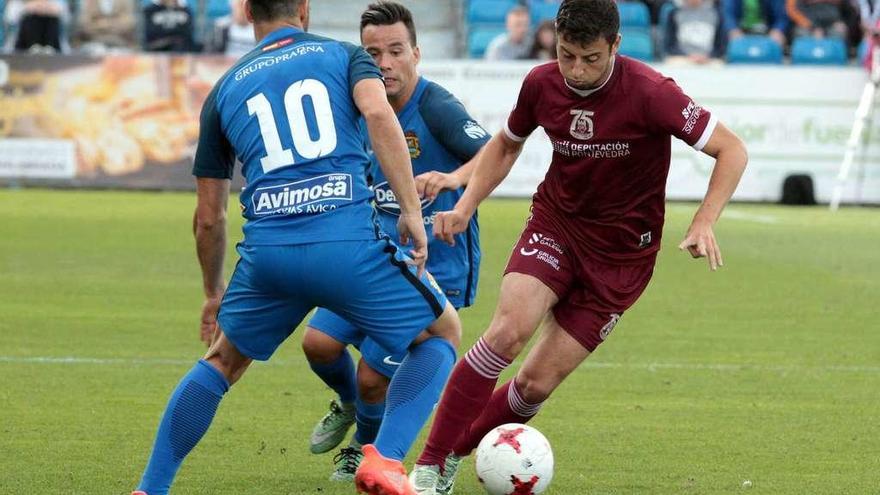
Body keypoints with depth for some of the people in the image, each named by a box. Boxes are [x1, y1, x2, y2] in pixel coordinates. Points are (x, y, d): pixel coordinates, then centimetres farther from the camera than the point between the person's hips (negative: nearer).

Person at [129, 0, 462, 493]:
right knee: (442, 333, 21)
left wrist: (213, 295, 38)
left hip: (266, 249, 3)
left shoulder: (226, 87, 23)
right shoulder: (345, 55, 16)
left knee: (221, 361, 29)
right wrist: (412, 212, -8)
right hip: (348, 241, -3)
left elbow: (209, 216, 24)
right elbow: (379, 114, -9)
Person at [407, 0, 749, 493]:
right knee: (509, 330, -25)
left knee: (538, 383, -6)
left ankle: (457, 454, 19)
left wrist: (704, 224, -28)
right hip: (556, 225, 2)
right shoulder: (542, 84, -9)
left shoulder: (649, 93, -22)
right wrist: (466, 206, 0)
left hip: (622, 253, -2)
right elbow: (506, 144, 13)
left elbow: (732, 150, -16)